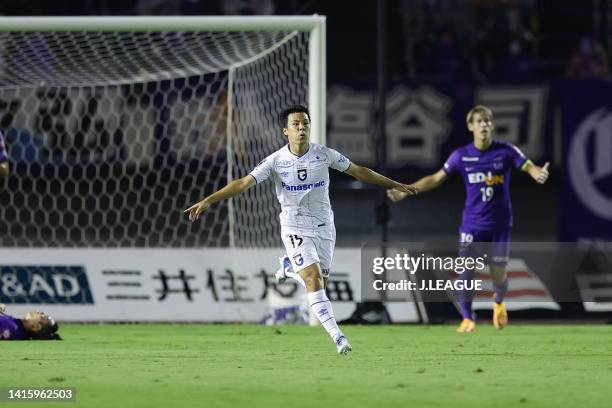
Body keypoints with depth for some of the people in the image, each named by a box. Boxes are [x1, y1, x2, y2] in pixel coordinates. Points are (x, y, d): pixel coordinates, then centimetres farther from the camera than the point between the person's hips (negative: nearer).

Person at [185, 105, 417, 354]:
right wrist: (207, 201, -24)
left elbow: (359, 172, 9)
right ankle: (337, 336, -26)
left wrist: (394, 185, 15)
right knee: (313, 279, -19)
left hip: (324, 226, 3)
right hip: (295, 228, -3)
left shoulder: (324, 154, -3)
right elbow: (244, 183, -14)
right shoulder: (276, 161, -9)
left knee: (320, 283, 4)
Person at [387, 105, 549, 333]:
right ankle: (467, 319, 3)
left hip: (500, 224, -1)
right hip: (472, 224, 1)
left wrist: (538, 174, -40)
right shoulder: (461, 156, -3)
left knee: (498, 274, 3)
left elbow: (528, 166, -15)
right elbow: (437, 178, 2)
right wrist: (406, 191, -6)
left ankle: (499, 302, 38)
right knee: (466, 269, -12)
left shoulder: (506, 151, -6)